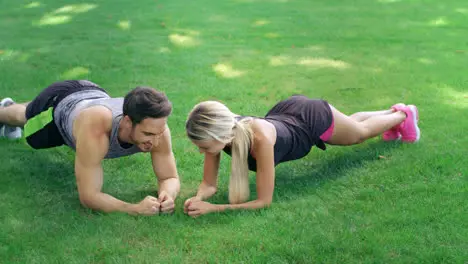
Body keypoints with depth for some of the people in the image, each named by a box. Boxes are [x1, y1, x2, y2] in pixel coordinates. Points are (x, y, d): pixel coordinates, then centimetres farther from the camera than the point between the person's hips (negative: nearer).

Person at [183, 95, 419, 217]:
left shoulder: (260, 138, -49)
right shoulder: (218, 131, -33)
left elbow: (264, 201, -42)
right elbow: (209, 184, -20)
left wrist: (212, 208, -48)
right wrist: (198, 198, -42)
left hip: (313, 118, -5)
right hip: (286, 112, 6)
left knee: (361, 132, 28)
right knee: (356, 134, 36)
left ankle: (403, 115, 60)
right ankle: (392, 111, 66)